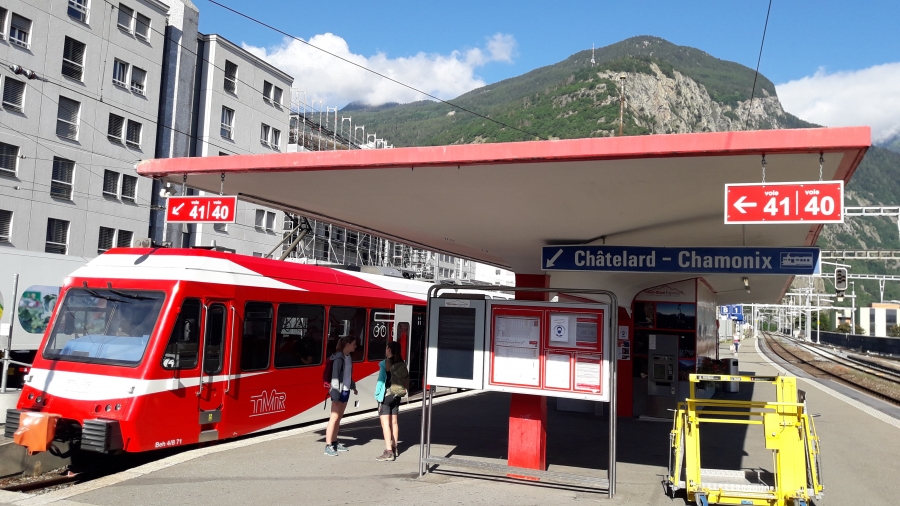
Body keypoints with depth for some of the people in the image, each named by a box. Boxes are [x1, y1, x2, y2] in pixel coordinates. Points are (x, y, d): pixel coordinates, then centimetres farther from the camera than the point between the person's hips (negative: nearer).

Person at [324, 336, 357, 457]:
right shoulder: (339, 358, -15)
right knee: (334, 417, -8)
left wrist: (353, 387, 28)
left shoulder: (348, 357, 11)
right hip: (339, 391, -9)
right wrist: (335, 395, -22)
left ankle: (334, 443, 21)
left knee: (339, 418, 13)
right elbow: (335, 377, -19)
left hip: (346, 391, 9)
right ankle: (328, 446, -7)